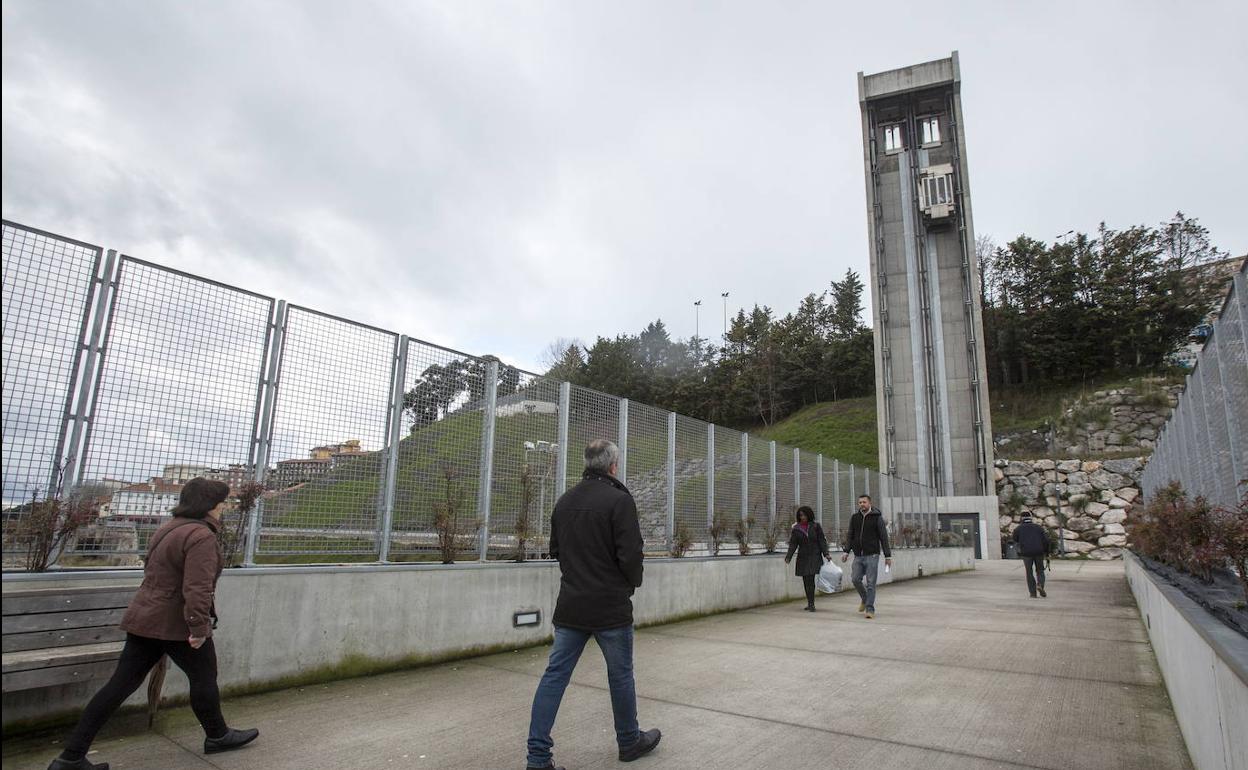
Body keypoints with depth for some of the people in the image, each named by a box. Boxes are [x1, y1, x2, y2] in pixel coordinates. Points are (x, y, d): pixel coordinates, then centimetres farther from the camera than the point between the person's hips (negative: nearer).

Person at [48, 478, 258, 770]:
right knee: (204, 678, 11)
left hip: (143, 619, 9)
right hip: (176, 625, -9)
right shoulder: (201, 537, -21)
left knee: (121, 684, 11)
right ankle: (217, 736, 28)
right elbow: (197, 588, -28)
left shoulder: (167, 530, 12)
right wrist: (199, 627, -23)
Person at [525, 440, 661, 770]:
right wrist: (633, 582, 2)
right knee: (620, 675, 12)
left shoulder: (564, 501, 7)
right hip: (610, 606, -5)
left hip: (570, 605, 6)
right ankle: (629, 741, 30)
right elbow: (630, 553, -18)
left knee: (555, 675, 8)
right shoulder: (619, 499, -15)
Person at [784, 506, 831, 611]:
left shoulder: (815, 526, 2)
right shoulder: (796, 528, 5)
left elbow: (821, 541, 1)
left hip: (814, 556, -3)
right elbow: (793, 544, 1)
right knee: (806, 581, 6)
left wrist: (826, 554, -10)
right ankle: (810, 603, 16)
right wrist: (788, 557, -10)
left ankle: (811, 604, -8)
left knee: (810, 580, -11)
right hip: (802, 557, 3)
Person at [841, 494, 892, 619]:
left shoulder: (877, 517, -3)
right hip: (858, 556, 4)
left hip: (872, 555, -4)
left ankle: (870, 609, 3)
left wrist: (888, 555, -6)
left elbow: (884, 537, -3)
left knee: (870, 583, -4)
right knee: (856, 580, 2)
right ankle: (865, 599, 27)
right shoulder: (854, 517, 7)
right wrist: (846, 551, 3)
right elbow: (850, 536, 12)